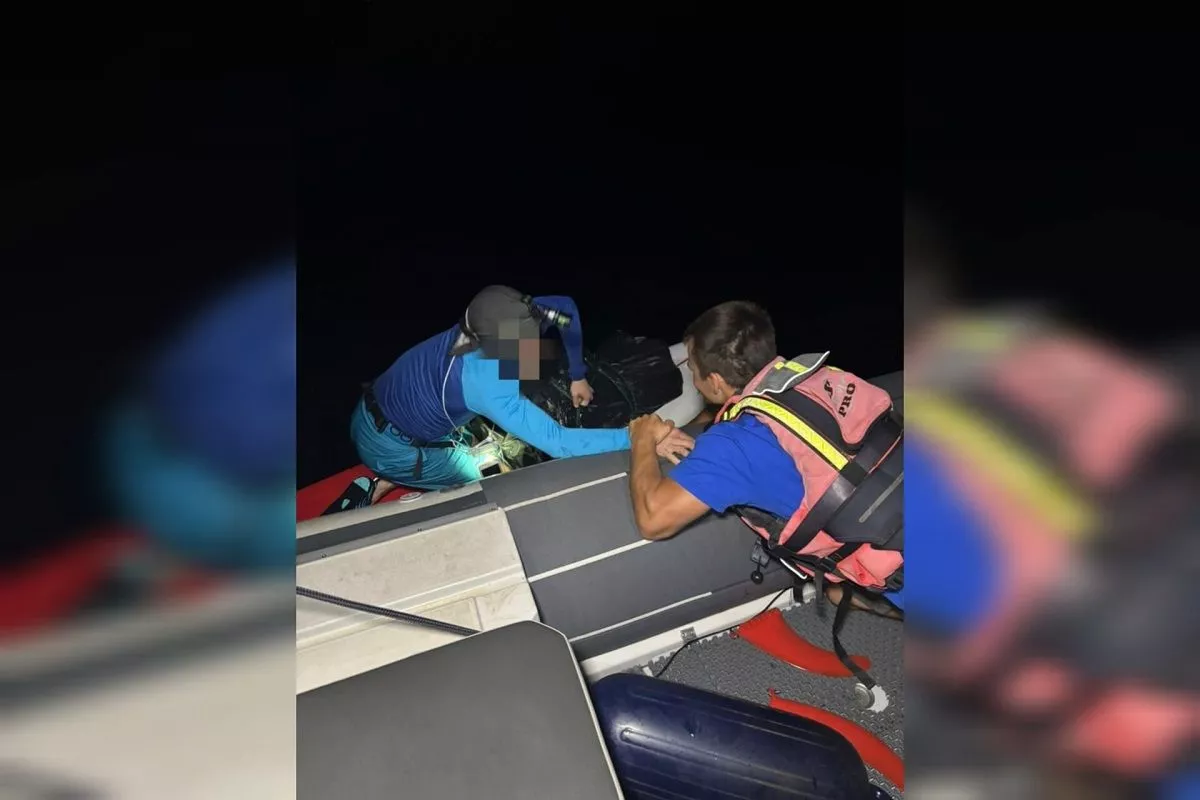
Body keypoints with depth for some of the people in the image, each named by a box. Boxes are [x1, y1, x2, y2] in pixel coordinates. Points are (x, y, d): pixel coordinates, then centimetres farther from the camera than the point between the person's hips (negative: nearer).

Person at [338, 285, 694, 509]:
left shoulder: (495, 321, -15)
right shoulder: (489, 387, -38)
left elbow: (566, 307, 1)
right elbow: (557, 442, -42)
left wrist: (578, 374, 8)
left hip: (377, 409, 7)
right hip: (386, 443, -7)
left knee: (466, 455, 26)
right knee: (475, 482, 13)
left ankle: (377, 487, 22)